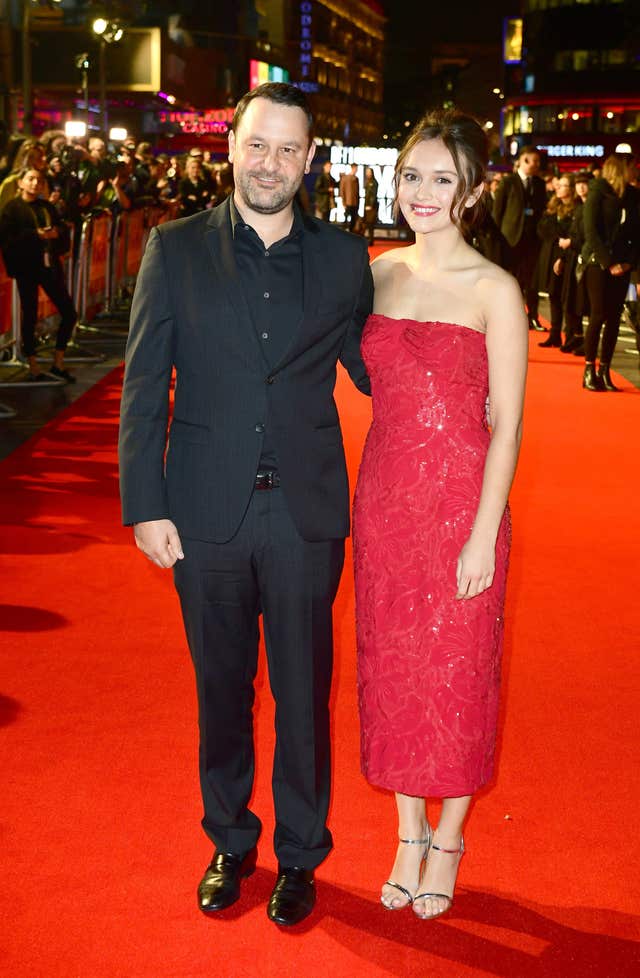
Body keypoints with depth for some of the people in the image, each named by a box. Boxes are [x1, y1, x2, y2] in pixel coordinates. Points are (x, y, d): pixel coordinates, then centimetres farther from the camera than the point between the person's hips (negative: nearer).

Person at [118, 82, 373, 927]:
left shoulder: (343, 258, 3)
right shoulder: (176, 250, 0)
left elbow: (370, 370, 13)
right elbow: (144, 386, 0)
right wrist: (146, 505, -5)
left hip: (306, 512, 0)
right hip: (206, 514, 0)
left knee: (303, 693, 10)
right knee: (222, 690, 14)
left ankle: (300, 855, 30)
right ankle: (231, 842, 35)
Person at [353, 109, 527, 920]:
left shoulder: (494, 290, -9)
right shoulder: (378, 273, 5)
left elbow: (506, 427, -9)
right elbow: (375, 389, 10)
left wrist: (482, 536, -13)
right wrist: (357, 499, 4)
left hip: (461, 503, -4)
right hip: (383, 496, 5)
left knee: (457, 670, 8)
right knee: (391, 668, 12)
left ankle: (447, 840, 29)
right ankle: (409, 837, 31)